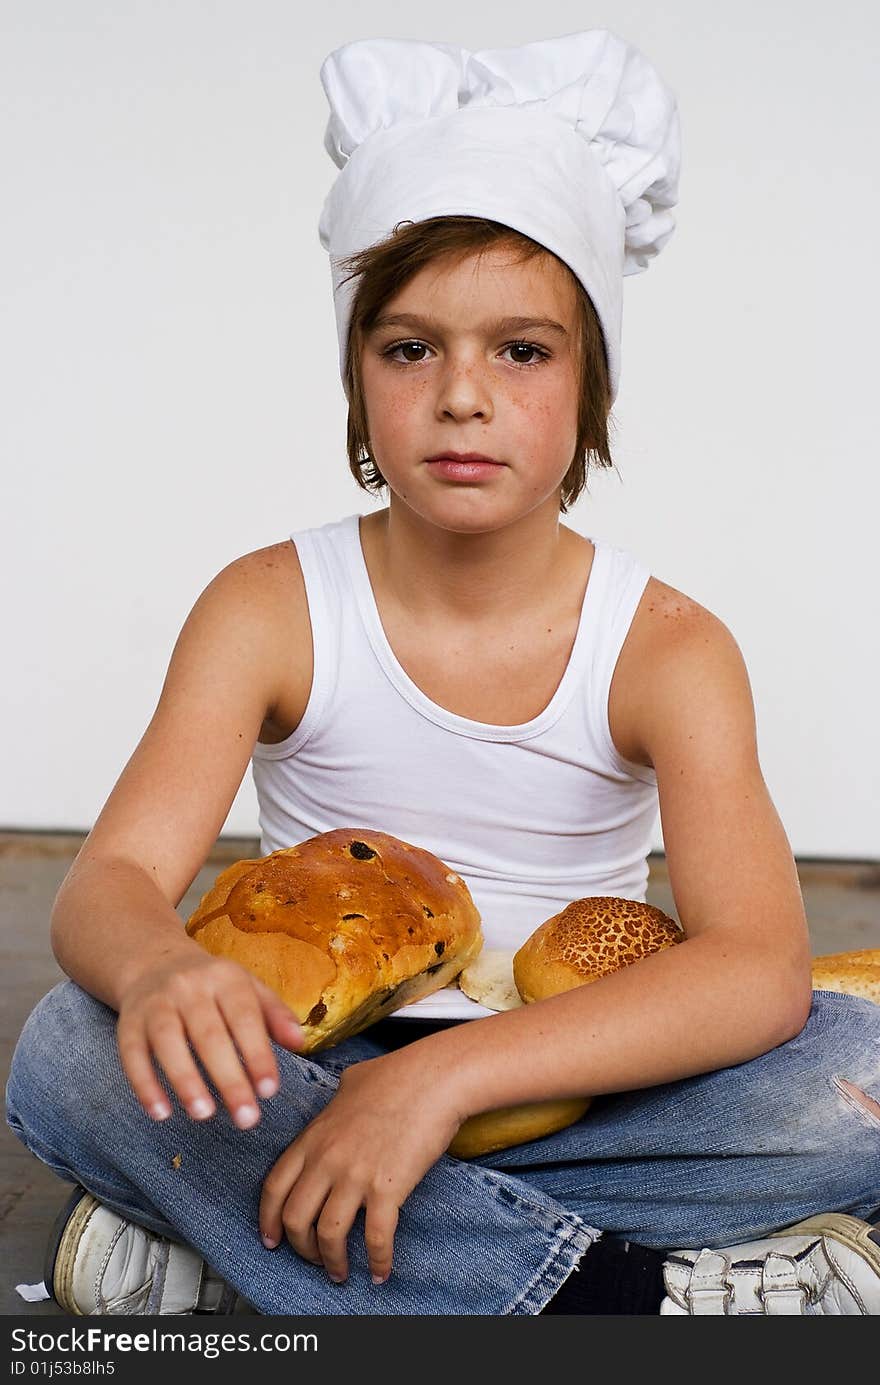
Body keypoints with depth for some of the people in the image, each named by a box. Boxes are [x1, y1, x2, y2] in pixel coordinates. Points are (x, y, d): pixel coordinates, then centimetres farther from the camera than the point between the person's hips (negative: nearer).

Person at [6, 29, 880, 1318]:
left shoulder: (666, 647, -9)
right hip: (311, 1084, 0)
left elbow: (762, 967, -23)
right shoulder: (269, 609, -7)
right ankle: (627, 1293, -28)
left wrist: (450, 1073, -35)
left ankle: (221, 1233, -24)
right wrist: (160, 970, -43)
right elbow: (108, 882, -16)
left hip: (567, 1097, 1)